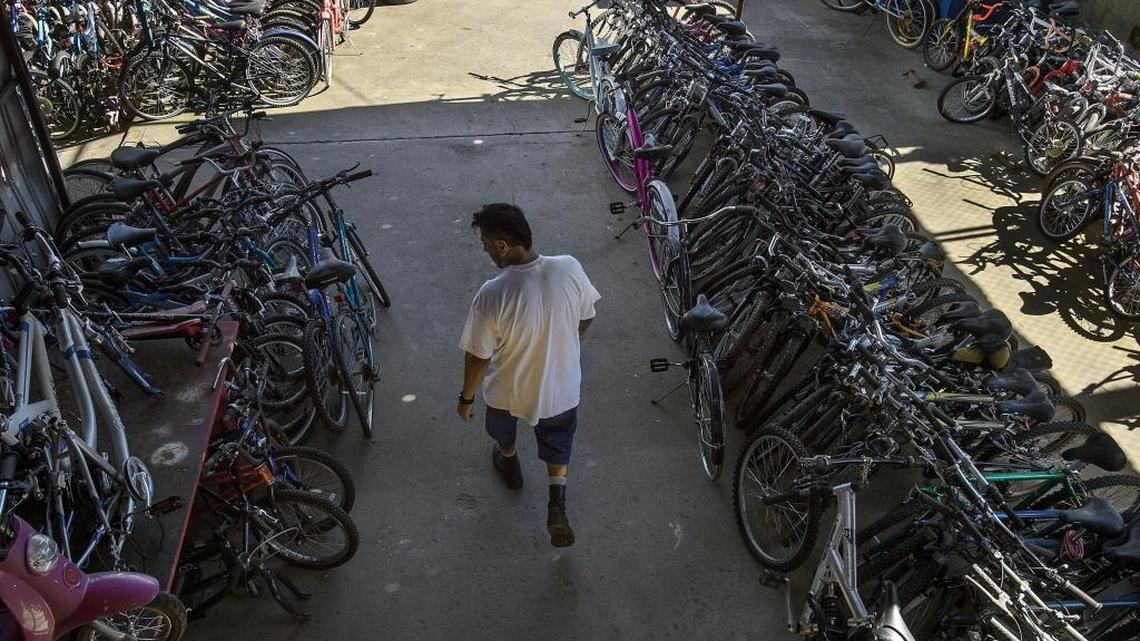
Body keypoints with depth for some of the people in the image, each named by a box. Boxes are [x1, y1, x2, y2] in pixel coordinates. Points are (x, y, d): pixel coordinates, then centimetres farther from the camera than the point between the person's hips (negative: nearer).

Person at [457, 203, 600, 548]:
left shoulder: (491, 295, -32)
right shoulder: (569, 268, -23)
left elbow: (478, 357, -19)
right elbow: (585, 320, -5)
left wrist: (466, 397, -1)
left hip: (509, 390, -2)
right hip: (562, 384, 2)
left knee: (502, 426, 34)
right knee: (558, 441, 31)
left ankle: (509, 464, 62)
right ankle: (557, 504, 23)